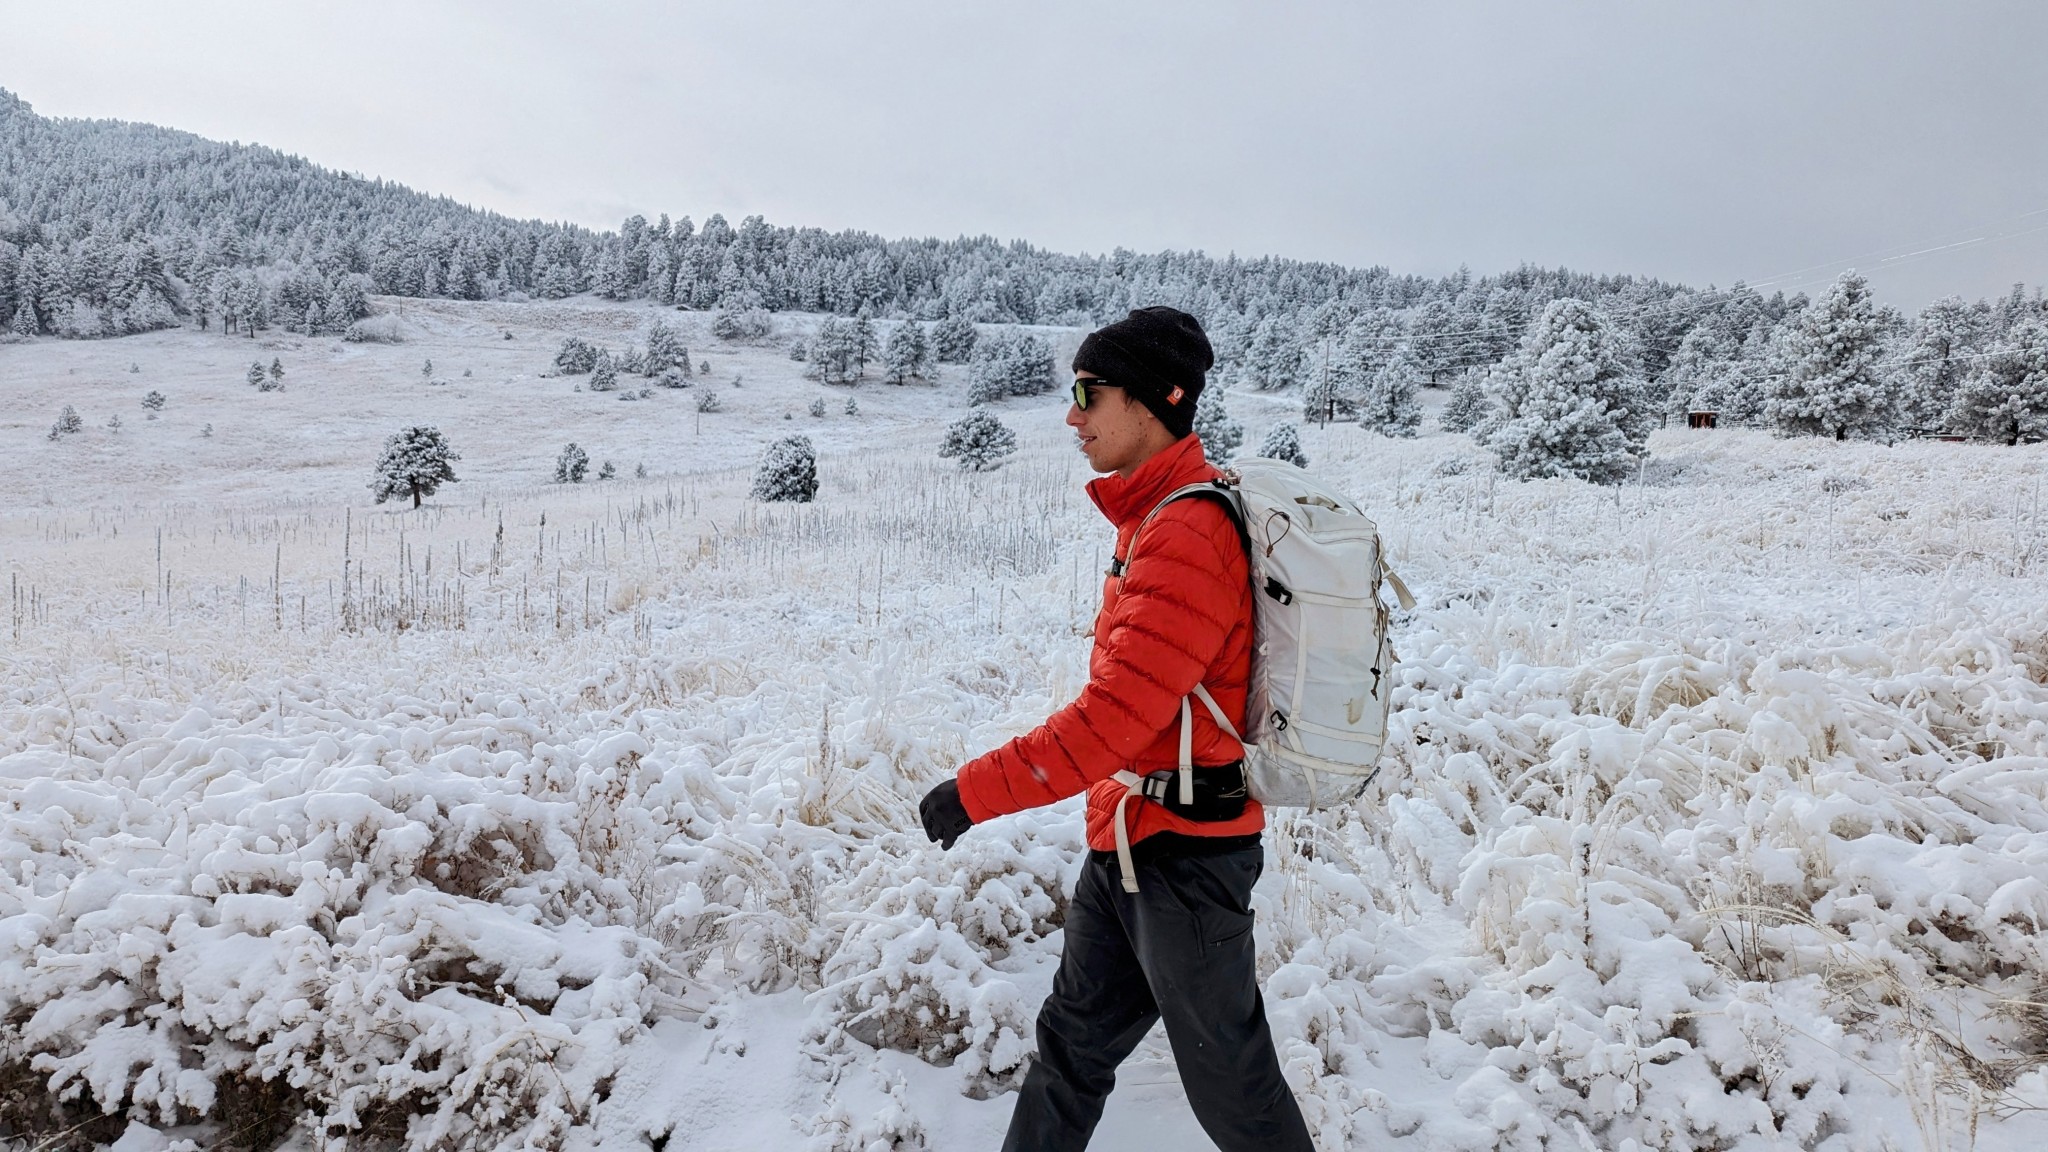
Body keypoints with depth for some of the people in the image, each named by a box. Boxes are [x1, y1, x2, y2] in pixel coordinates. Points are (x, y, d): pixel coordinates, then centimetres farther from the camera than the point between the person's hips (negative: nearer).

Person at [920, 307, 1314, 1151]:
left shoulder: (1190, 536, -24)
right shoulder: (1161, 517, 8)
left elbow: (1114, 716, -27)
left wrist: (976, 792, -18)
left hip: (1184, 856, -9)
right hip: (1124, 844, 9)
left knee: (1228, 1078, 11)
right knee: (1073, 1042, 20)